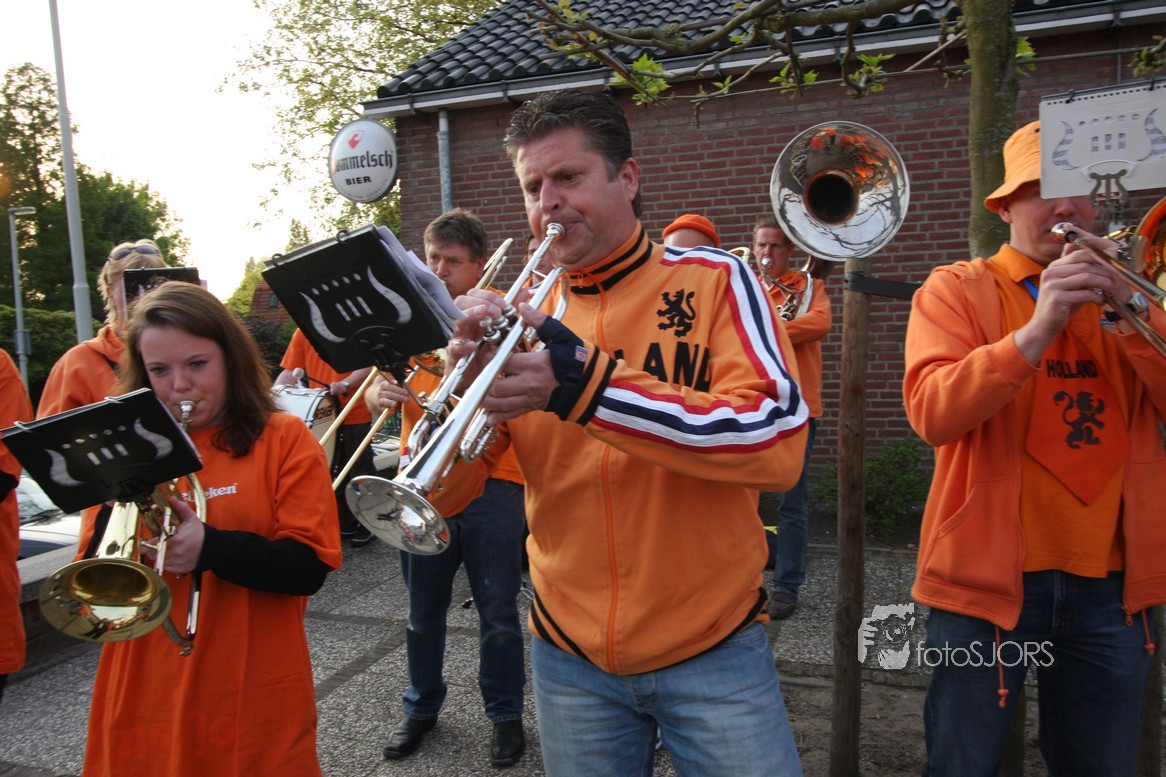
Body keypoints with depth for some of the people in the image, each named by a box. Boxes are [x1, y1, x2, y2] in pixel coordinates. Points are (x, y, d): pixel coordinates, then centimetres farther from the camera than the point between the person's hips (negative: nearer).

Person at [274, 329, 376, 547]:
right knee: (331, 473, 14)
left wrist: (345, 384, -28)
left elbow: (368, 365, -13)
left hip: (355, 415, -5)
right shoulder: (302, 333, 4)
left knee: (361, 471, 4)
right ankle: (345, 523, 29)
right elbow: (289, 372, 0)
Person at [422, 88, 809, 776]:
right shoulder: (519, 316, 0)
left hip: (712, 650, -2)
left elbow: (779, 446, -22)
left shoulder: (713, 280, -6)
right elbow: (438, 496, -3)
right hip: (572, 657, 3)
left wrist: (585, 384, -29)